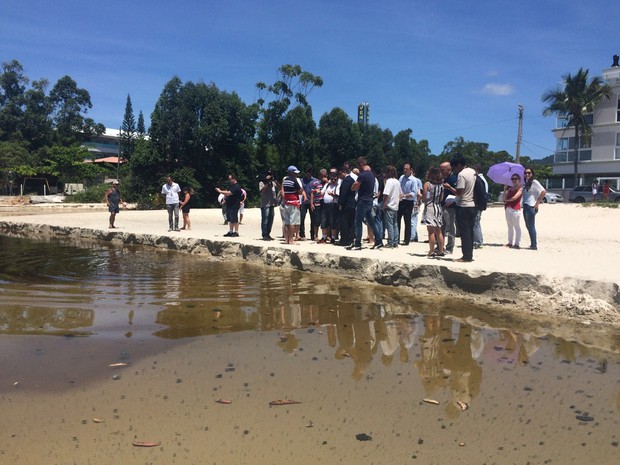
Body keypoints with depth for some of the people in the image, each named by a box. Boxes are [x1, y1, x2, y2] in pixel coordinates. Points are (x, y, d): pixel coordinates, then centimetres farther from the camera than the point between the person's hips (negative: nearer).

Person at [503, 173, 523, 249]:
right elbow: (505, 197, 9)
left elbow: (514, 197, -15)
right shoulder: (510, 188, 17)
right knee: (510, 226, 12)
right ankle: (510, 242, 19)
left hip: (515, 209, -8)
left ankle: (517, 243, -4)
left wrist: (507, 201, 1)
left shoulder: (520, 188, -3)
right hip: (508, 209, 8)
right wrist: (505, 189, -1)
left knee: (517, 227, -4)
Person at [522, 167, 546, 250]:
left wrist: (537, 203, -16)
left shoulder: (534, 182, -9)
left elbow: (544, 191, -18)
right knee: (528, 226, 12)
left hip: (531, 207, -9)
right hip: (525, 206, 9)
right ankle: (534, 244, 20)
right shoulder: (526, 183, 17)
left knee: (531, 226, -7)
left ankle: (534, 245, -4)